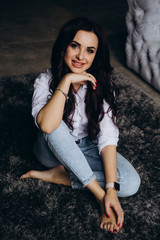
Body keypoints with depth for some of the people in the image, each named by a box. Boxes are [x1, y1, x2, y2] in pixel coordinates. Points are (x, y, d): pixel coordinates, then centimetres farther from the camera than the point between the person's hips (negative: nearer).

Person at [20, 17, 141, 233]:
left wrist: (112, 189, -30)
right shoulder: (46, 80, -19)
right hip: (53, 149, -1)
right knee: (55, 125, -36)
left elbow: (108, 137, -22)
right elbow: (46, 125, -38)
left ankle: (58, 175, -14)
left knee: (131, 183, -22)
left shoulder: (102, 85, -15)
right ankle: (99, 194, -28)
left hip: (87, 148, 2)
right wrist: (67, 80, -37)